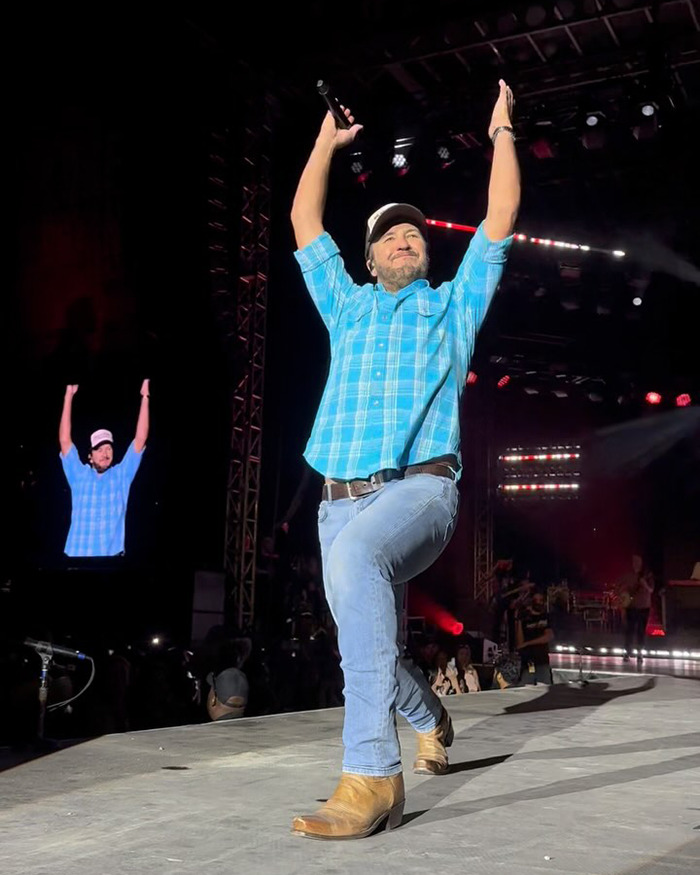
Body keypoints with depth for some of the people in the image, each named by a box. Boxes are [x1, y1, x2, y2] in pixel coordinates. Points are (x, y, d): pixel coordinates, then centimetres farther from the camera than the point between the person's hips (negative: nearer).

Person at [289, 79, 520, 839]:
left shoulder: (453, 305, 19)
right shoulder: (348, 308, 25)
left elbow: (500, 218, 15)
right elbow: (304, 220, 29)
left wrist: (502, 133, 23)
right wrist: (327, 141, 35)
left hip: (419, 490, -5)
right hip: (342, 499, 5)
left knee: (356, 554, -37)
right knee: (371, 640, 6)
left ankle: (370, 776, -39)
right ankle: (430, 720, 42)